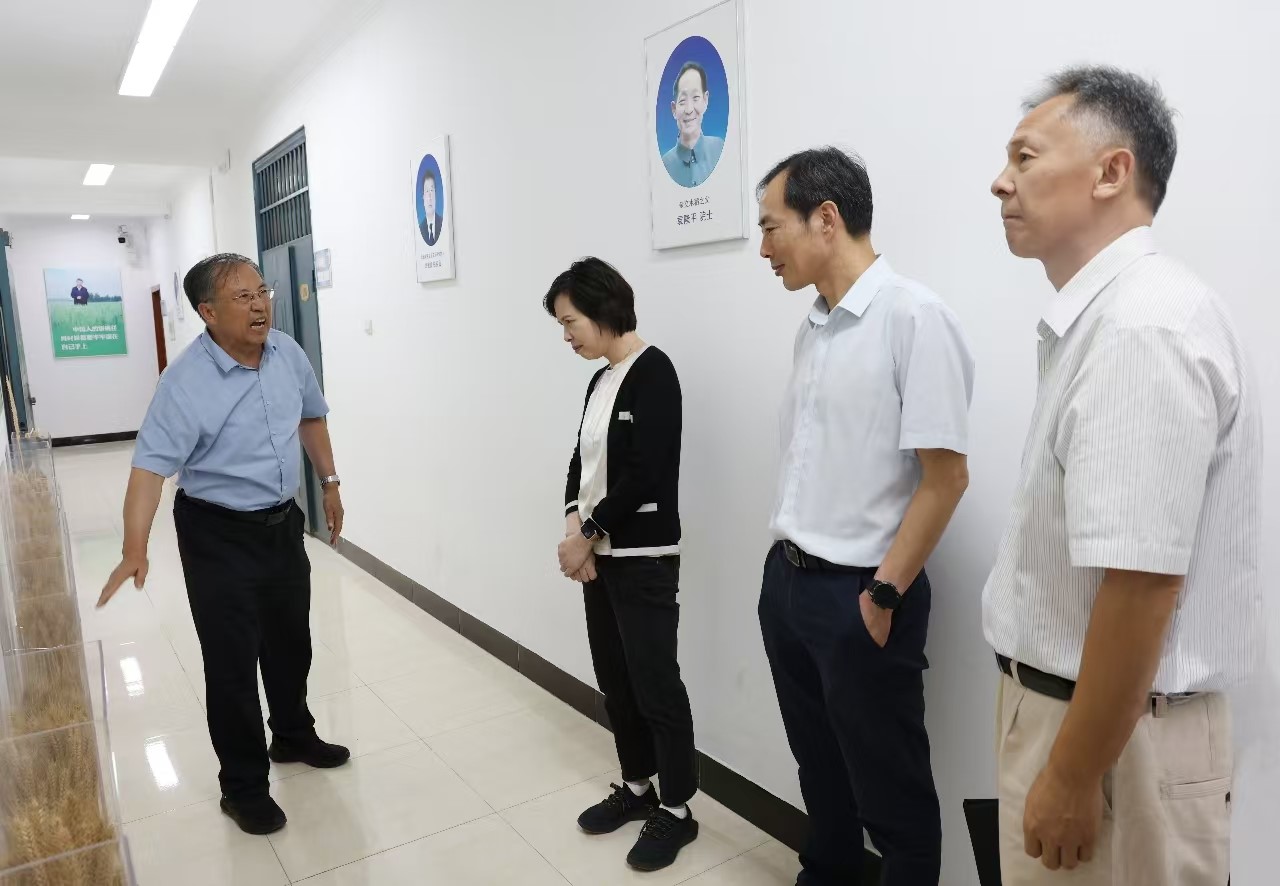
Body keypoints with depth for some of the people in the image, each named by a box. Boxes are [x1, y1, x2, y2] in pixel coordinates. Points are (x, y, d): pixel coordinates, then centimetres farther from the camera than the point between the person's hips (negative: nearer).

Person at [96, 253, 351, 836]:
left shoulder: (288, 353, -4)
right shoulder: (185, 383, -22)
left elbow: (311, 417, 12)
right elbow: (150, 467, -26)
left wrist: (330, 484, 15)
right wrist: (135, 550, -36)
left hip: (282, 522, 6)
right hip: (219, 536, -6)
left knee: (292, 643, 20)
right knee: (232, 662, 3)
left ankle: (293, 737, 44)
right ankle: (243, 786, 21)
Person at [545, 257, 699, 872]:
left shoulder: (652, 371, -13)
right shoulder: (600, 380, 11)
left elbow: (644, 473, -20)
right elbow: (582, 460, 11)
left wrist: (587, 534, -11)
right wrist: (574, 528, -5)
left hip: (644, 558, -8)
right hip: (600, 553, 8)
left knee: (655, 684, 2)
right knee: (615, 679, 15)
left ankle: (677, 811, 18)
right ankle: (636, 787, 33)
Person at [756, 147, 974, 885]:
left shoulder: (915, 317, -17)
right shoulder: (814, 327, 7)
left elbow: (946, 477, -18)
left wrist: (881, 596, -15)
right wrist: (788, 565, 11)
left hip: (858, 594, -8)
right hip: (787, 582, 8)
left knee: (890, 789, 12)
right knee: (819, 767, 24)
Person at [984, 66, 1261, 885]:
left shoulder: (1143, 327, -23)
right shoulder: (1106, 317, 8)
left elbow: (1141, 586, -27)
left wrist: (1070, 781, -19)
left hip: (1116, 731, -9)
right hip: (1071, 699, 9)